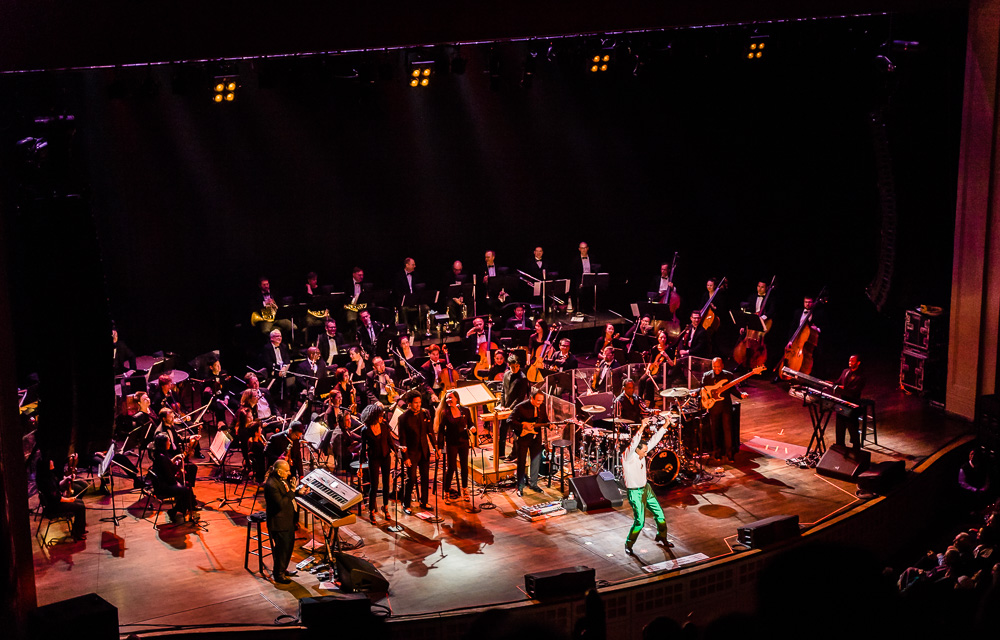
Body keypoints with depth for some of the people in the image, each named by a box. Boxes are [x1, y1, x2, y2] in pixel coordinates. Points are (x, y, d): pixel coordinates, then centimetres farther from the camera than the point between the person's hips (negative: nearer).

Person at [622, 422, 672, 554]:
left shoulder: (641, 453, -1)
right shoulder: (627, 456, -22)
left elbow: (654, 440, 3)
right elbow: (633, 444, -41)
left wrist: (665, 426, -3)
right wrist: (641, 428, -50)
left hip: (646, 489, 8)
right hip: (635, 493, -8)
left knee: (659, 513, 13)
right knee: (639, 521, -10)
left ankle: (661, 537, 37)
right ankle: (628, 546, 8)